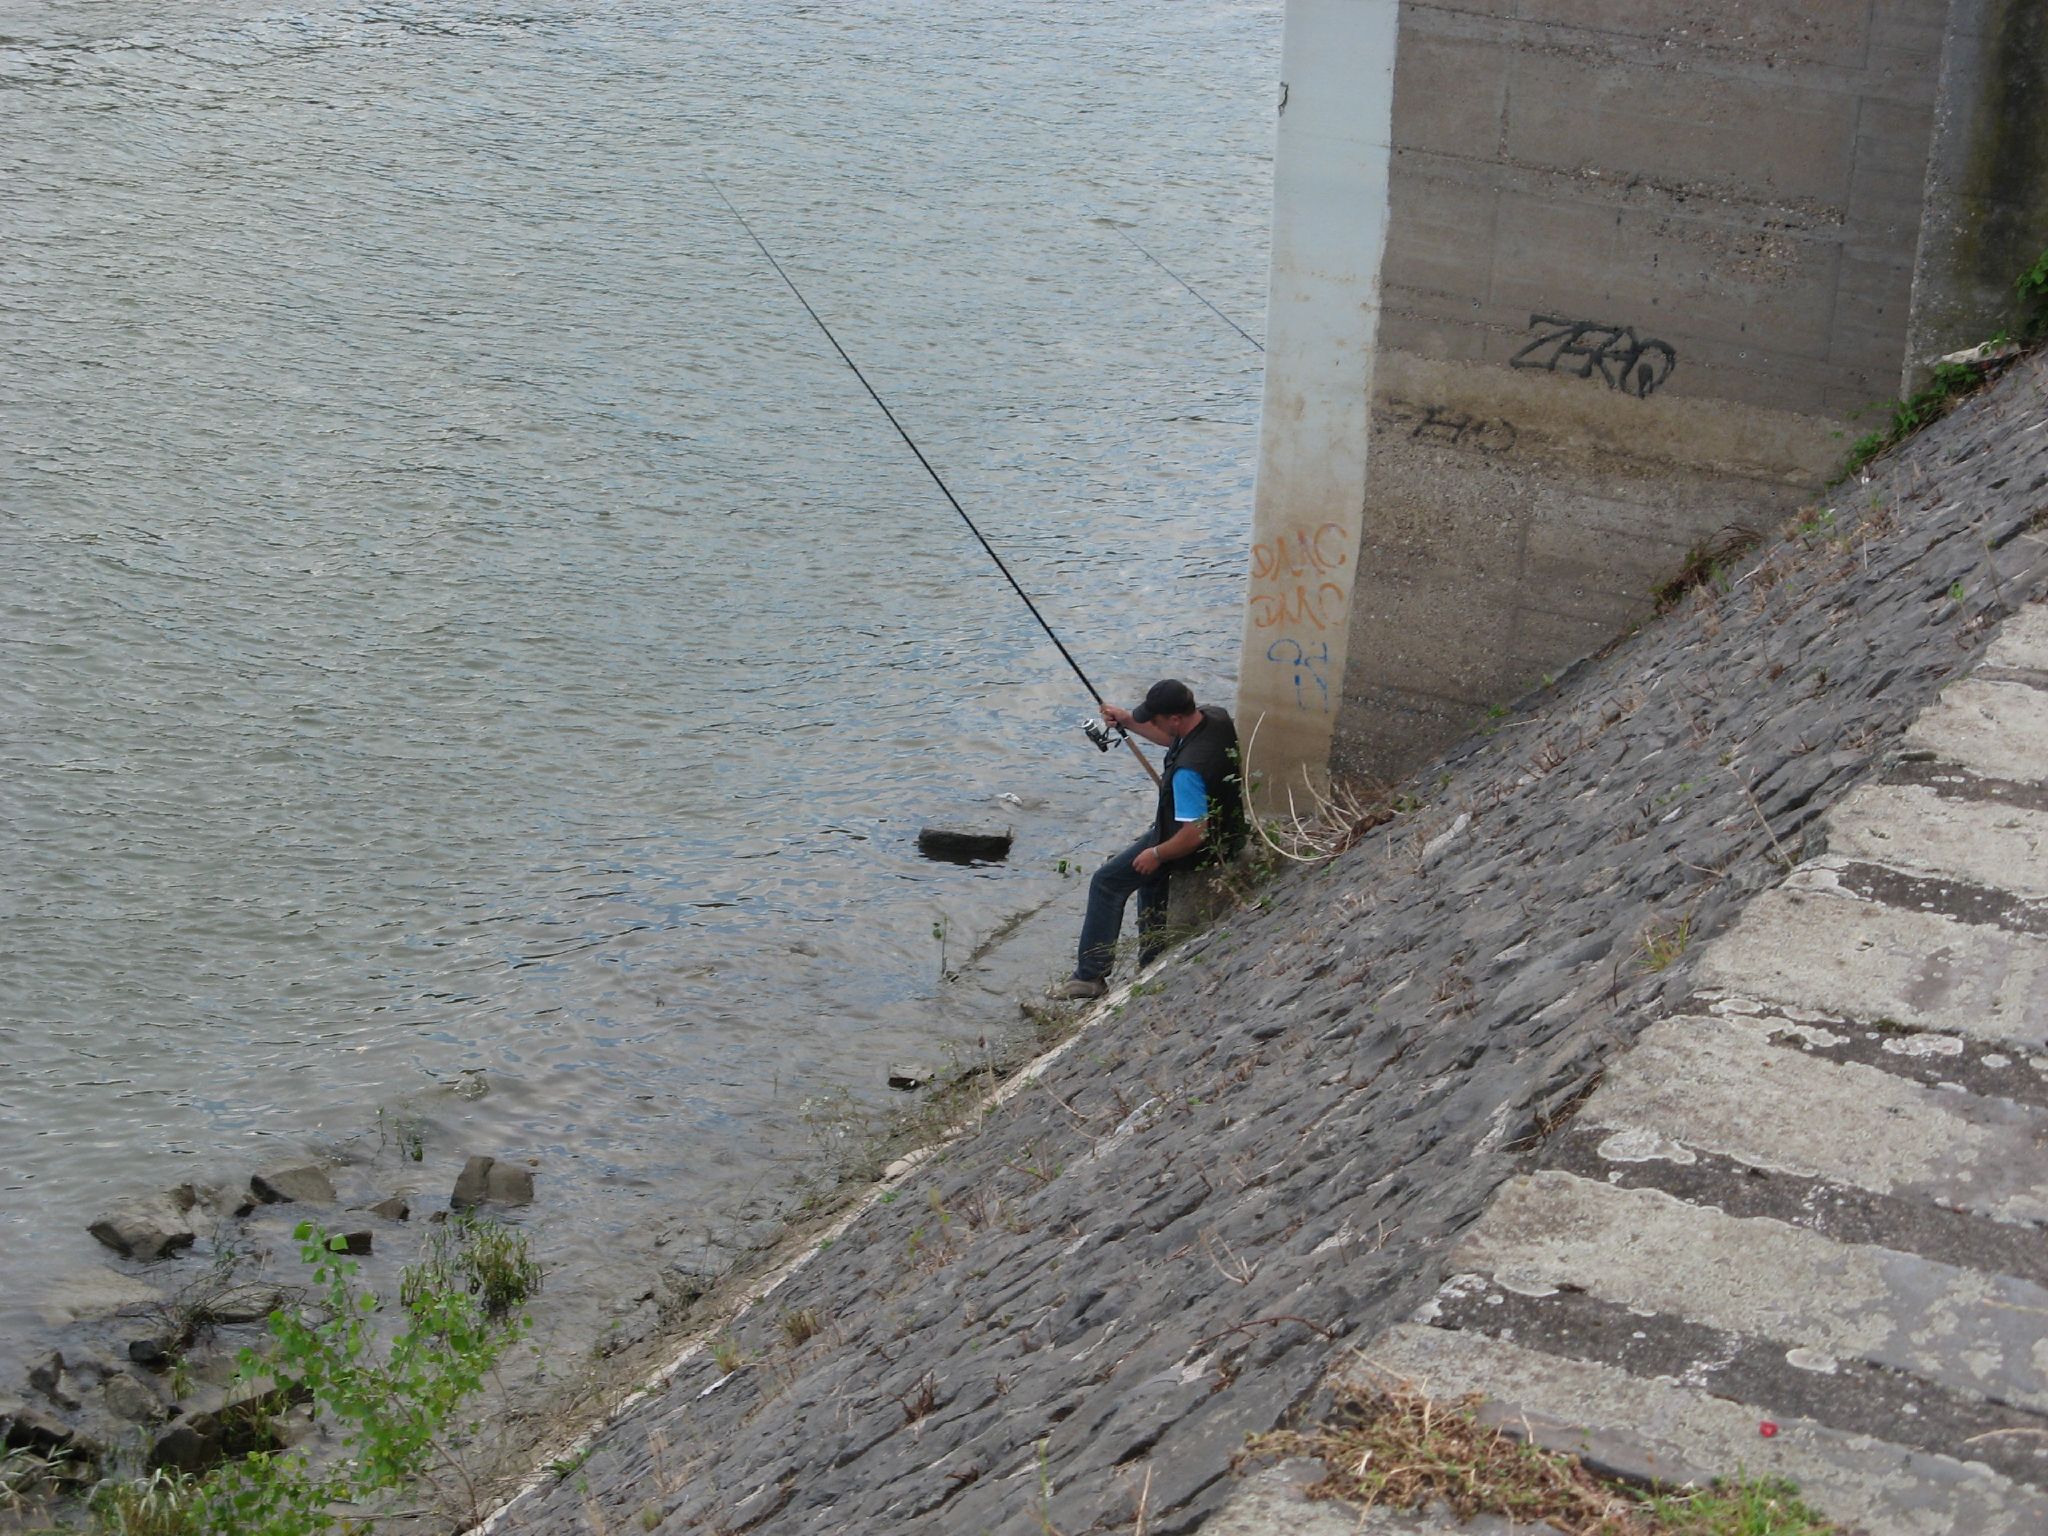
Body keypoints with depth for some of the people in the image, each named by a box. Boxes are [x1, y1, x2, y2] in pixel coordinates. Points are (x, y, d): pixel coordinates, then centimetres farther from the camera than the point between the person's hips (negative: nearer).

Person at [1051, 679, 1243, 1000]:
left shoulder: (1188, 769, -38)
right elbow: (1174, 739, 12)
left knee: (1107, 883, 2)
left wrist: (1156, 855, -18)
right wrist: (1128, 721, 4)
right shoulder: (1215, 716, -10)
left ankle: (1090, 975, 9)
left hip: (1198, 846, -9)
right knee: (1151, 879, 31)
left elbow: (1195, 834, -34)